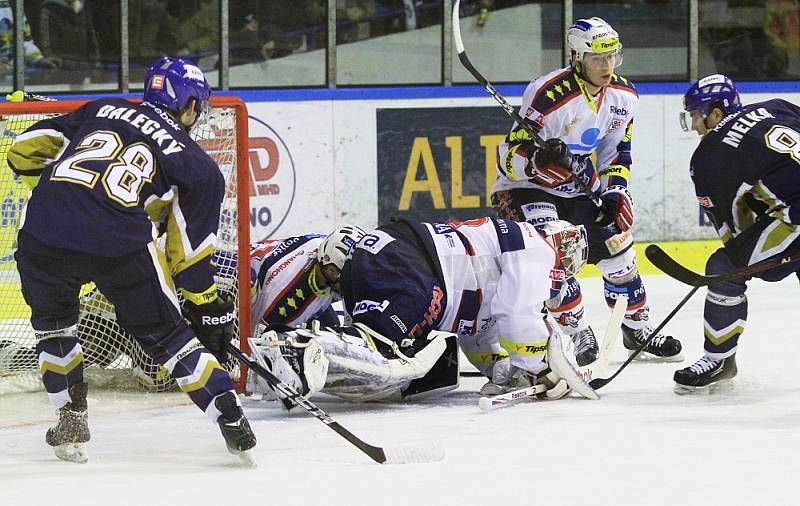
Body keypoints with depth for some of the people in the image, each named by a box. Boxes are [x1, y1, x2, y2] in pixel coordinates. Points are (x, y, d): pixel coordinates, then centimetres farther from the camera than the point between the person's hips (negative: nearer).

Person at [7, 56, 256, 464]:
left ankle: (71, 423, 27)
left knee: (52, 319, 29)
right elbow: (189, 251, 16)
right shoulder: (198, 168, 18)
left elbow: (26, 149, 26)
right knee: (164, 332, 16)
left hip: (43, 231, 2)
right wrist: (208, 308, 26)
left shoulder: (100, 110, 25)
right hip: (120, 247, -2)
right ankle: (230, 419, 12)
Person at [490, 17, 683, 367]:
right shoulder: (548, 95, -28)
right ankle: (577, 334, -12)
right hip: (526, 188, -6)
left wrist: (615, 190, -4)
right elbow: (509, 155, -25)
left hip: (581, 189, 7)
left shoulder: (624, 95, -5)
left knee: (618, 251, 4)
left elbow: (618, 149, 9)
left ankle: (637, 328, 24)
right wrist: (538, 160, -45)